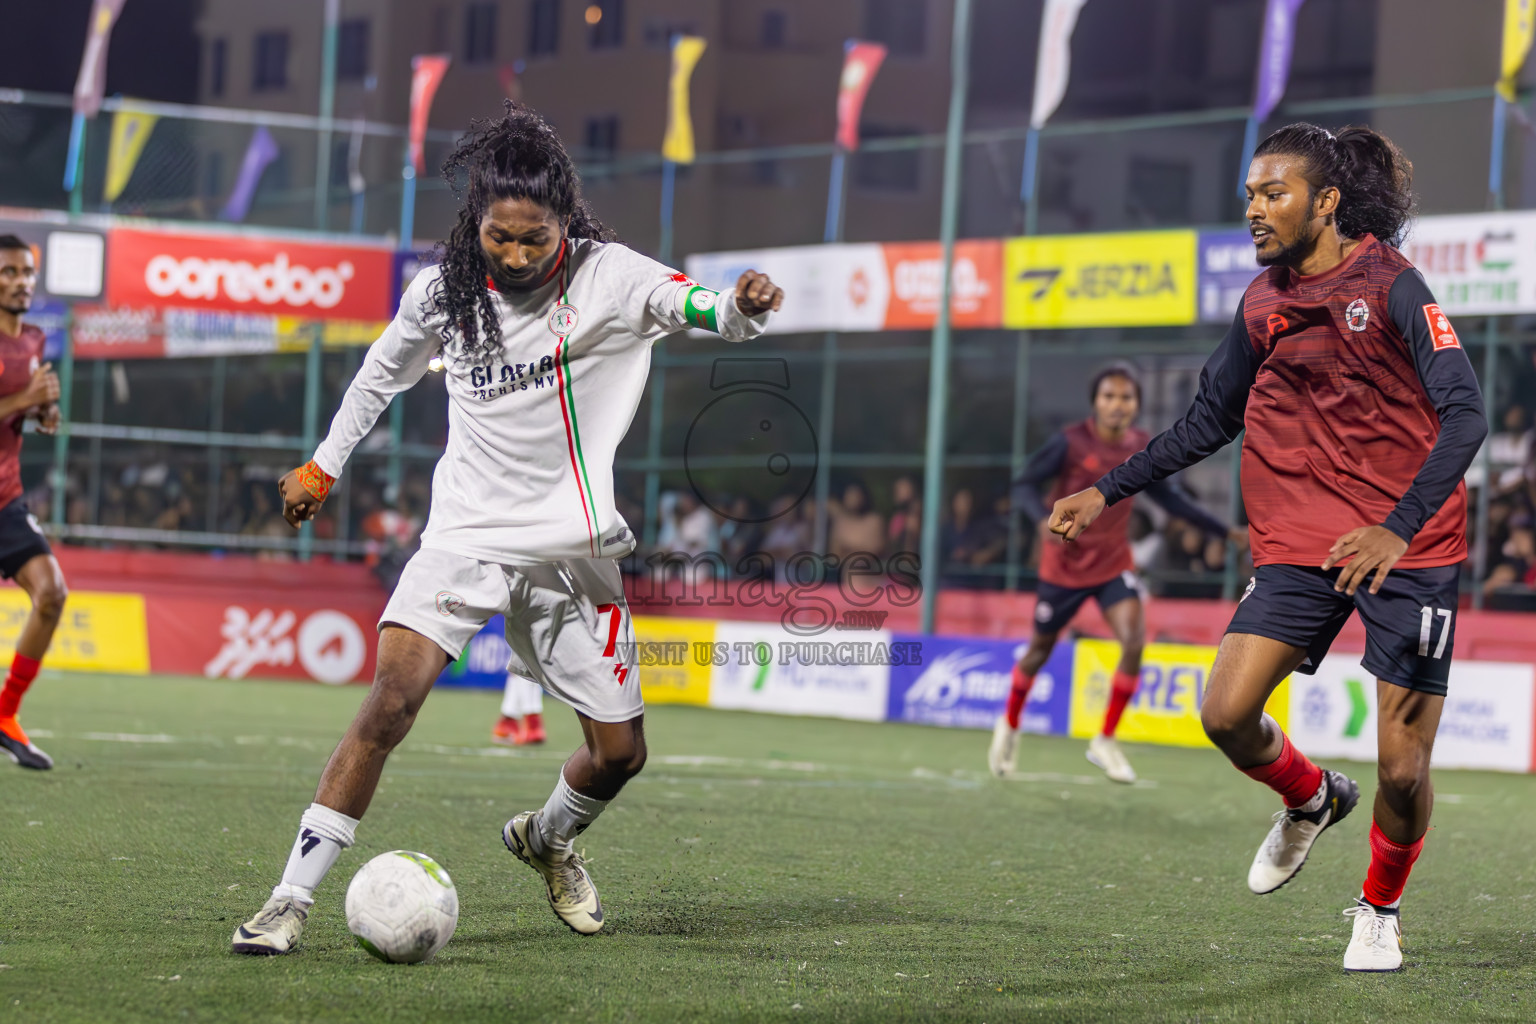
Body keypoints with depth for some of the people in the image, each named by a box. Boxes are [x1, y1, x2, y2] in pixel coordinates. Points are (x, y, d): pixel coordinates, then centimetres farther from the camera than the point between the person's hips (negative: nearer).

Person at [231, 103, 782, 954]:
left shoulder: (608, 276, -7)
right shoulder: (443, 292, -1)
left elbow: (701, 309, -21)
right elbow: (383, 373, 18)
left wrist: (743, 307, -45)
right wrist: (323, 465, 26)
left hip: (573, 549, 1)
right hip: (466, 533, -1)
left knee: (620, 753, 5)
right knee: (391, 701, -21)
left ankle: (547, 838, 40)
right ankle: (291, 900, -19)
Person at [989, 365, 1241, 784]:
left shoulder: (1141, 447, -3)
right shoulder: (1071, 442, -16)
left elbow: (1168, 497, 12)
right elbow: (1024, 486, -17)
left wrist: (1223, 530, 12)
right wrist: (1044, 519, -38)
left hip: (1115, 564, 3)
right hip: (1065, 564, -3)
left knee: (1134, 642, -18)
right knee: (1041, 650, 11)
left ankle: (1105, 741, -2)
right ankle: (1009, 725, 39)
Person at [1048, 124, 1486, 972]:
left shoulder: (1390, 284, -10)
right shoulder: (1263, 304, 8)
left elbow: (1464, 416, -19)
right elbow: (1208, 421, 22)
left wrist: (1398, 527, -31)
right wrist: (1109, 492, 18)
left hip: (1407, 550, -5)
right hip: (1298, 543, 5)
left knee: (1402, 768, -6)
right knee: (1226, 713, -14)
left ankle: (1380, 910, 23)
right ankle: (1310, 800, 19)